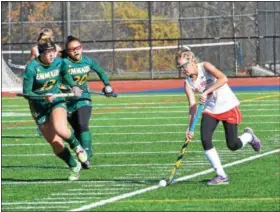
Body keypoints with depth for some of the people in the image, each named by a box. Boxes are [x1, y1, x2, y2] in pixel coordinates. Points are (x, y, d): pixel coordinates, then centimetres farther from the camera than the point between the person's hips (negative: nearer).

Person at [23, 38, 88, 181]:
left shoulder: (59, 63, -7)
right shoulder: (32, 68, -18)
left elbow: (65, 74, 17)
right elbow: (26, 92, -15)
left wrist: (74, 86, 0)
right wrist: (43, 97, -30)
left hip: (56, 101, 1)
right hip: (39, 107, -1)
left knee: (60, 129, -29)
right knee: (55, 142, -1)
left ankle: (76, 145, 2)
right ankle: (74, 166, 18)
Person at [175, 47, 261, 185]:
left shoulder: (205, 67, -18)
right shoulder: (188, 83, -5)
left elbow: (223, 78, -33)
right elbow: (192, 105, -8)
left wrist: (206, 92, -39)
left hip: (228, 106, -4)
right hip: (210, 110, 4)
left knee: (233, 145, -5)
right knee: (205, 140, -17)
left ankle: (248, 136, 32)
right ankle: (221, 176, -7)